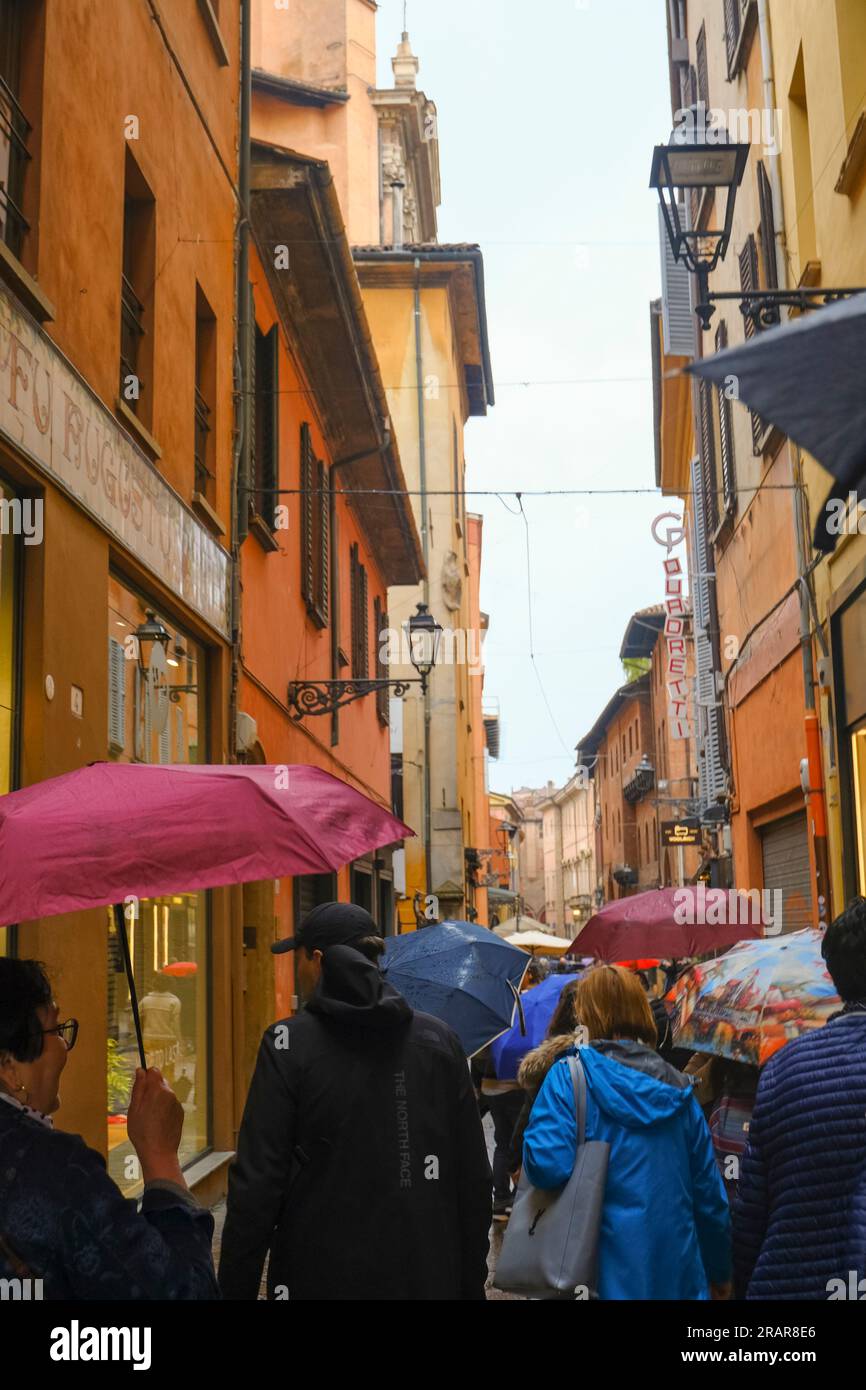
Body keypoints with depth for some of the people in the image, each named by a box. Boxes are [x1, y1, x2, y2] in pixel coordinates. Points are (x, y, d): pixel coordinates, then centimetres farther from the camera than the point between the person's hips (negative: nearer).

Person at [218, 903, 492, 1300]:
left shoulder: (289, 1043, -9)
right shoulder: (440, 1040, 1)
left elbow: (257, 1183, -12)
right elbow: (474, 1179, 3)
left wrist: (235, 1288, -4)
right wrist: (472, 1284, 12)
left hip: (322, 1277, -3)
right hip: (429, 1278, 3)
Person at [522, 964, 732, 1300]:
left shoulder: (569, 1075, -9)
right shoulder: (676, 1087, 6)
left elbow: (546, 1165, -21)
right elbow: (709, 1189, 9)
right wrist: (719, 1272, 21)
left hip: (608, 1274, -4)